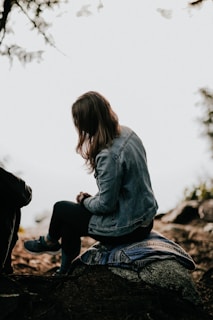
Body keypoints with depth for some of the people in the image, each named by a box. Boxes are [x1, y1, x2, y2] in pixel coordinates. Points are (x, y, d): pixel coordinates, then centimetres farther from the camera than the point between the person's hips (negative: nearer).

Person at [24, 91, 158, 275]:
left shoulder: (109, 156, -30)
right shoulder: (128, 133, -2)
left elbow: (105, 205, -22)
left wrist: (85, 200, -2)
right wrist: (90, 199, 7)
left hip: (126, 229, -8)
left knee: (61, 209, 10)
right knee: (72, 212, 18)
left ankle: (50, 242, 43)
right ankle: (66, 270, 32)